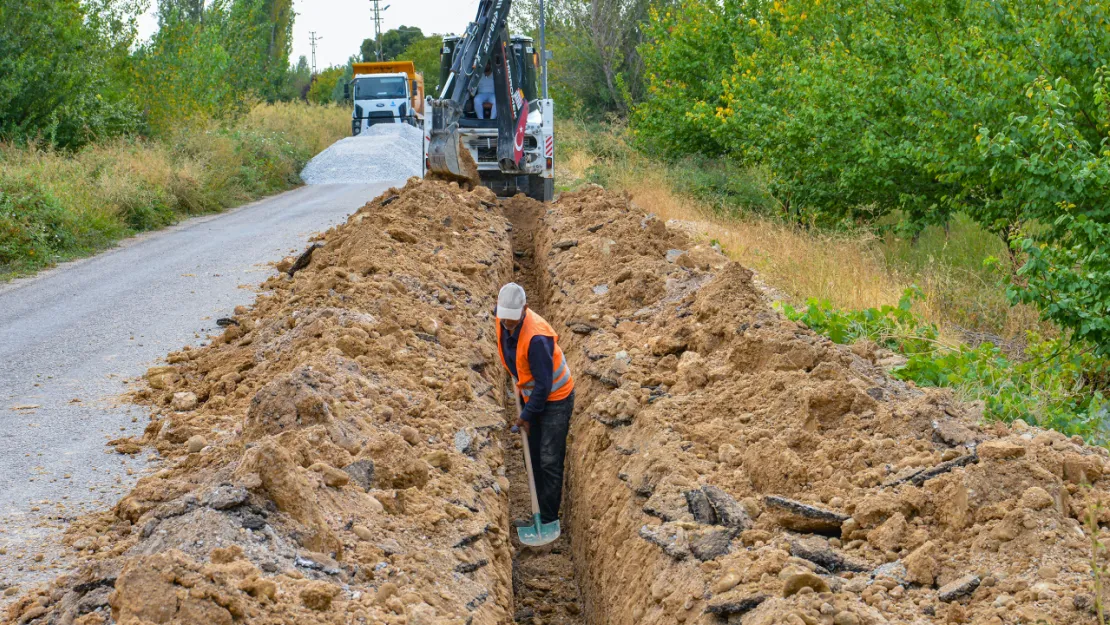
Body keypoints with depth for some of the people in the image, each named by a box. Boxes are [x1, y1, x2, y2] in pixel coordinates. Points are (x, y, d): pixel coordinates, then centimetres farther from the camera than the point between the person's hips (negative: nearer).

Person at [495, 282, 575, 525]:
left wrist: (527, 415, -18)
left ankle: (549, 519, -1)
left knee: (549, 460, -7)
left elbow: (544, 384, -26)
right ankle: (538, 509, 21)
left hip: (556, 398, -8)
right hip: (531, 395, 8)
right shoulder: (503, 322, -8)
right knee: (534, 458, 12)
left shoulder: (536, 337, -33)